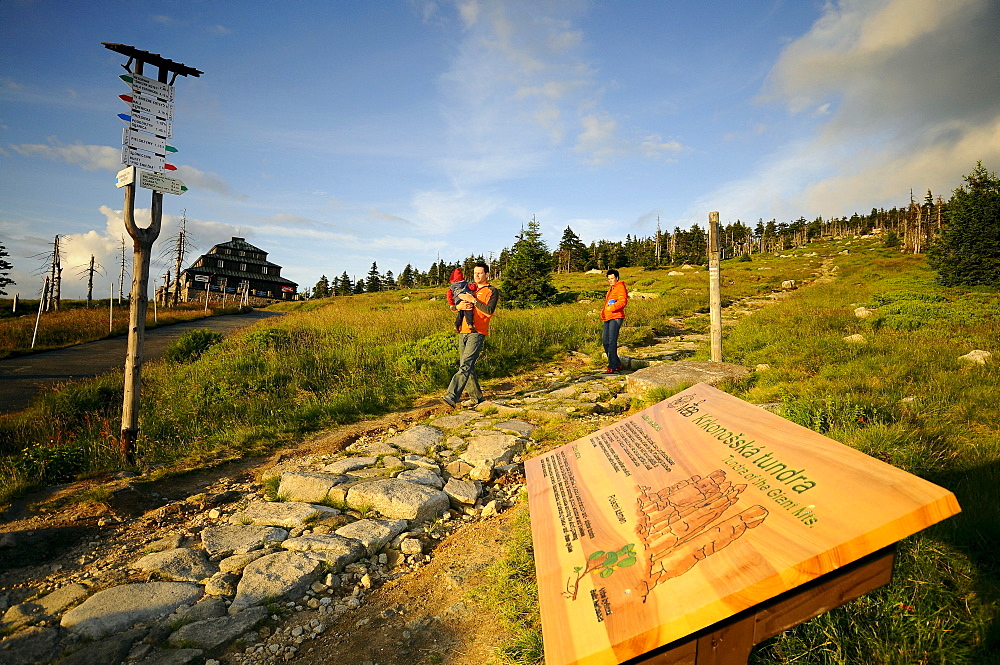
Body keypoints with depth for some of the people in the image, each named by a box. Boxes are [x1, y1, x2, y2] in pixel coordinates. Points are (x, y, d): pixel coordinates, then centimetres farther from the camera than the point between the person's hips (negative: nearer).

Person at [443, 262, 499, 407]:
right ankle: (476, 397, 18)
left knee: (466, 365, -18)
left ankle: (452, 396, -27)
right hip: (463, 332, 7)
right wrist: (458, 306, -6)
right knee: (468, 367, 8)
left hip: (477, 333, -7)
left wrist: (473, 300, -15)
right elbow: (453, 307, 18)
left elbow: (489, 311, -12)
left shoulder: (492, 291, 3)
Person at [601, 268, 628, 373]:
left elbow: (623, 302, -16)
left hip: (616, 318, -9)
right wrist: (603, 313, 16)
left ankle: (612, 366, -12)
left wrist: (612, 307, -23)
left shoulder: (620, 287, -2)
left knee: (612, 342, -14)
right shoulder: (610, 289, 27)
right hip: (608, 318, 9)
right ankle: (617, 364, 18)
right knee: (605, 342, 7)